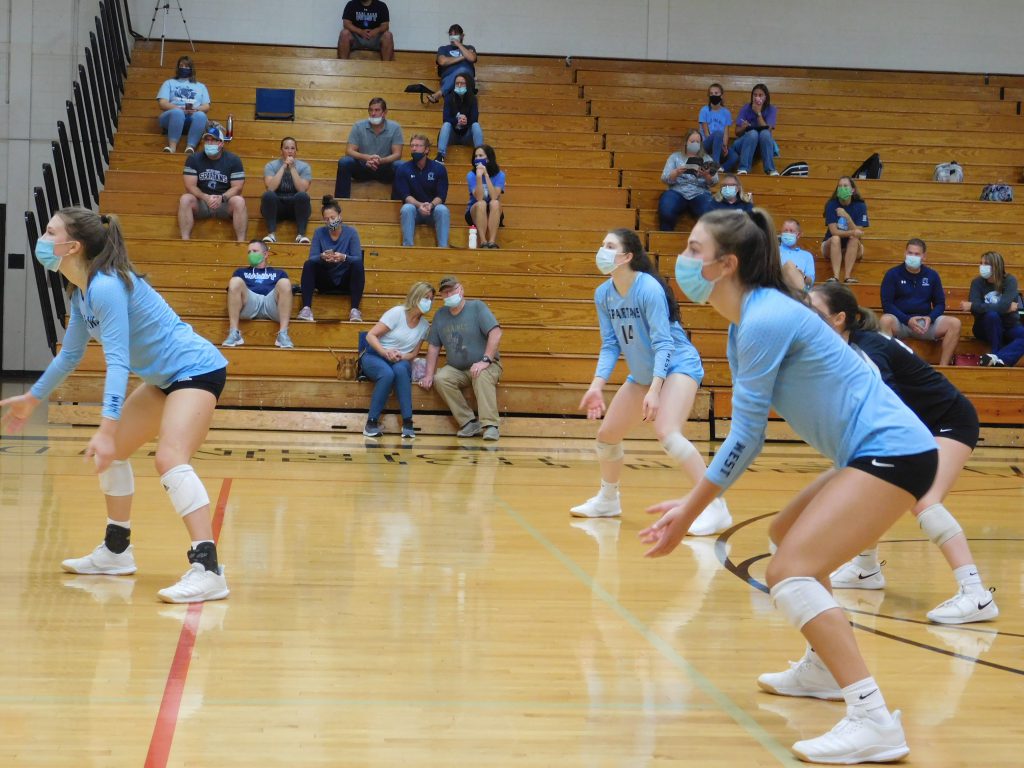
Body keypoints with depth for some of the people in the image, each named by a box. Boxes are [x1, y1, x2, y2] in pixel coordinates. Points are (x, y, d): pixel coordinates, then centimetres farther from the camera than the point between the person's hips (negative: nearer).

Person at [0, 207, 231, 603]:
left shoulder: (106, 287, -23)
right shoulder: (81, 292, 7)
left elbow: (117, 362, -30)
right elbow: (70, 354, 22)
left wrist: (107, 428, -38)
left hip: (197, 368, -11)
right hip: (166, 377, 11)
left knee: (170, 458, -28)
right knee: (111, 451, 16)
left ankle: (207, 570, -35)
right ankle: (116, 551, 30)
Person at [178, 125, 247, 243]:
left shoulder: (233, 160, -1)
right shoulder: (193, 159, 1)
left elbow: (237, 187, -6)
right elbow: (190, 186, -5)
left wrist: (222, 198, -26)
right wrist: (206, 197, -25)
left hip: (225, 203, -1)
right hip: (201, 202, 1)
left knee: (239, 201, -33)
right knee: (185, 199, -30)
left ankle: (241, 242, -32)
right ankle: (185, 241, -33)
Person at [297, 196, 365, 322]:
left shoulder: (351, 232, -6)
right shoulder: (319, 232, -1)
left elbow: (357, 258, -17)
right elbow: (312, 258, -12)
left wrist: (344, 257, -39)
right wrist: (322, 257, -35)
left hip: (346, 281, -1)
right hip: (325, 282, 1)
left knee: (358, 264, -30)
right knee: (309, 264, -25)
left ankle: (355, 310, -35)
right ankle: (306, 308, -34)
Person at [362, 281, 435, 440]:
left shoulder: (424, 325, 5)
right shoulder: (397, 313, -10)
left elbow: (414, 354, 8)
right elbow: (371, 335, -12)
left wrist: (401, 357, -16)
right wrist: (385, 352, -29)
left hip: (400, 362, 3)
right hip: (374, 356, -3)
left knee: (400, 369, -36)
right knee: (387, 373, -39)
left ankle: (407, 422, -37)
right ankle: (371, 422, -28)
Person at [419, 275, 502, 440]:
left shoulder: (477, 307, -7)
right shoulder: (440, 315, 8)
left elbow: (496, 333, -18)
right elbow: (433, 346, 9)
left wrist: (486, 361, -27)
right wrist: (429, 375, -1)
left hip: (486, 366, -4)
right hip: (457, 370, 4)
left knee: (482, 376, -37)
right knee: (440, 379, -26)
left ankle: (490, 426, -40)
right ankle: (469, 423, -24)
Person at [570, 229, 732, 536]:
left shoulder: (649, 288, -23)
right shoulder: (603, 294, -3)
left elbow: (663, 343, -24)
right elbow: (610, 345, 2)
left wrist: (654, 390, -32)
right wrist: (597, 385, -11)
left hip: (678, 365, -8)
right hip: (642, 373, 8)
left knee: (667, 432, -30)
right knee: (606, 435, 12)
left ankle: (715, 508, -27)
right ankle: (607, 500, 37)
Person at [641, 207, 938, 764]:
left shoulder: (764, 321, -18)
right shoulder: (745, 325, 13)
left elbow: (745, 437, -15)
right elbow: (747, 434, 16)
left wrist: (690, 512, -8)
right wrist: (694, 503, 12)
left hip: (894, 452, -11)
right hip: (875, 452, 11)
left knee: (789, 573, -19)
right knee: (788, 537, 27)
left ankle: (875, 722, -25)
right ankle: (823, 668, 38)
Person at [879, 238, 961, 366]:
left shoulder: (932, 275, 11)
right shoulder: (893, 274, 2)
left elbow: (940, 304, 11)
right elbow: (887, 304, -5)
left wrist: (930, 318, -13)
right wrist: (907, 320, -19)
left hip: (925, 322, 3)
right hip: (900, 322, -3)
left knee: (955, 323, -21)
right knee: (885, 321, -37)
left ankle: (943, 367, -22)